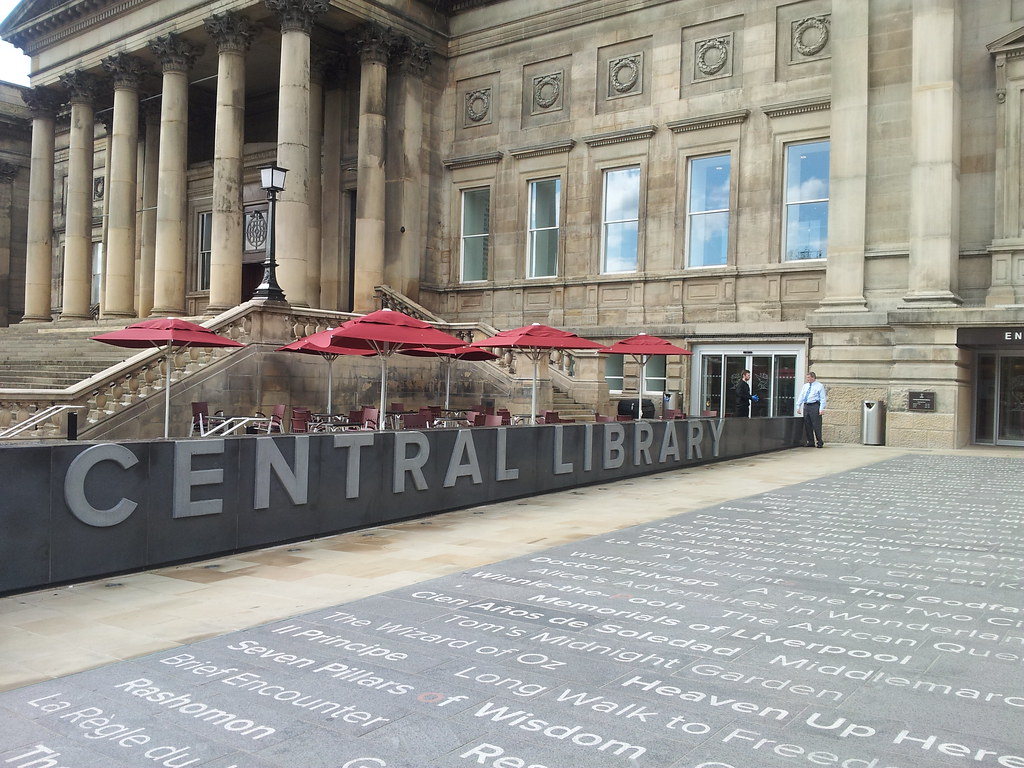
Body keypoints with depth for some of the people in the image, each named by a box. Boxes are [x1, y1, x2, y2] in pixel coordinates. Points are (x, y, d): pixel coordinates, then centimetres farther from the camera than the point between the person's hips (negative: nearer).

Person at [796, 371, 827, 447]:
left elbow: (822, 398, -2)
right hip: (806, 406, 6)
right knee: (807, 425, 5)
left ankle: (819, 442, 0)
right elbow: (801, 396, 19)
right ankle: (810, 442, 11)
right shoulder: (805, 386, 19)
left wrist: (821, 409, -12)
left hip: (815, 406, -6)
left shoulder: (820, 386, 2)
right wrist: (798, 407, 11)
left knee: (816, 425, -7)